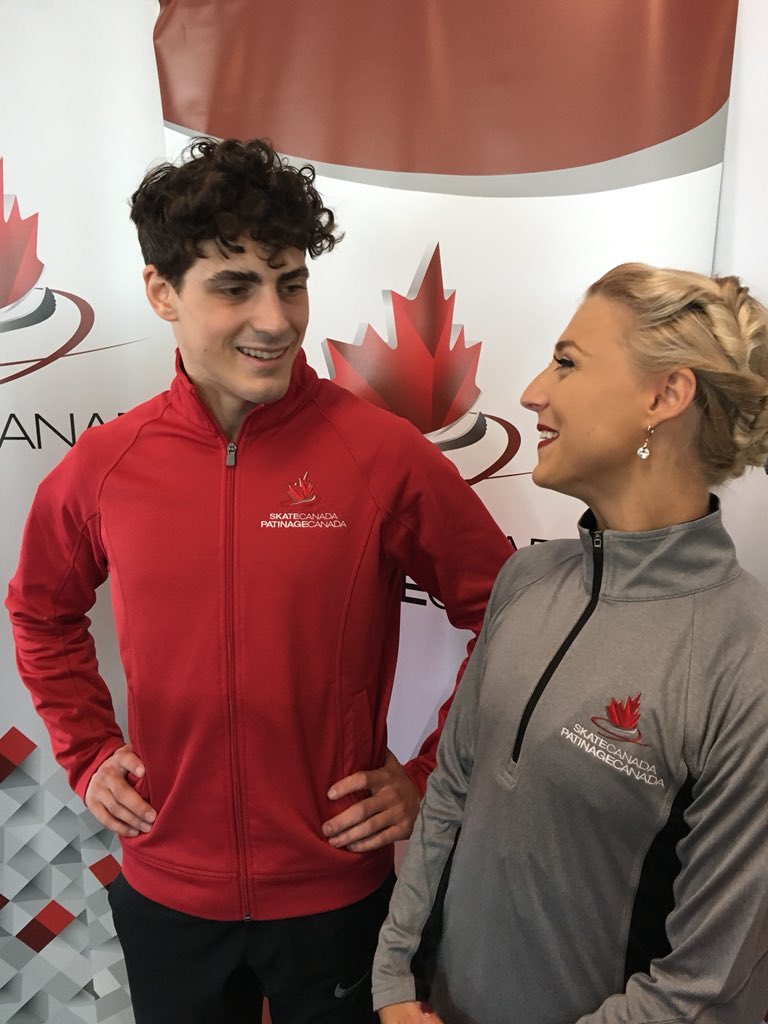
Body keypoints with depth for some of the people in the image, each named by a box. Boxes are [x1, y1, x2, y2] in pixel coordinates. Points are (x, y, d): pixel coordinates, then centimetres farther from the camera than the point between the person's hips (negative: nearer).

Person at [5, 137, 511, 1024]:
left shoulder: (386, 457, -18)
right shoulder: (104, 466, -9)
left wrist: (431, 776, -8)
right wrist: (87, 751, 3)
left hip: (337, 888, -2)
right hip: (165, 889, 3)